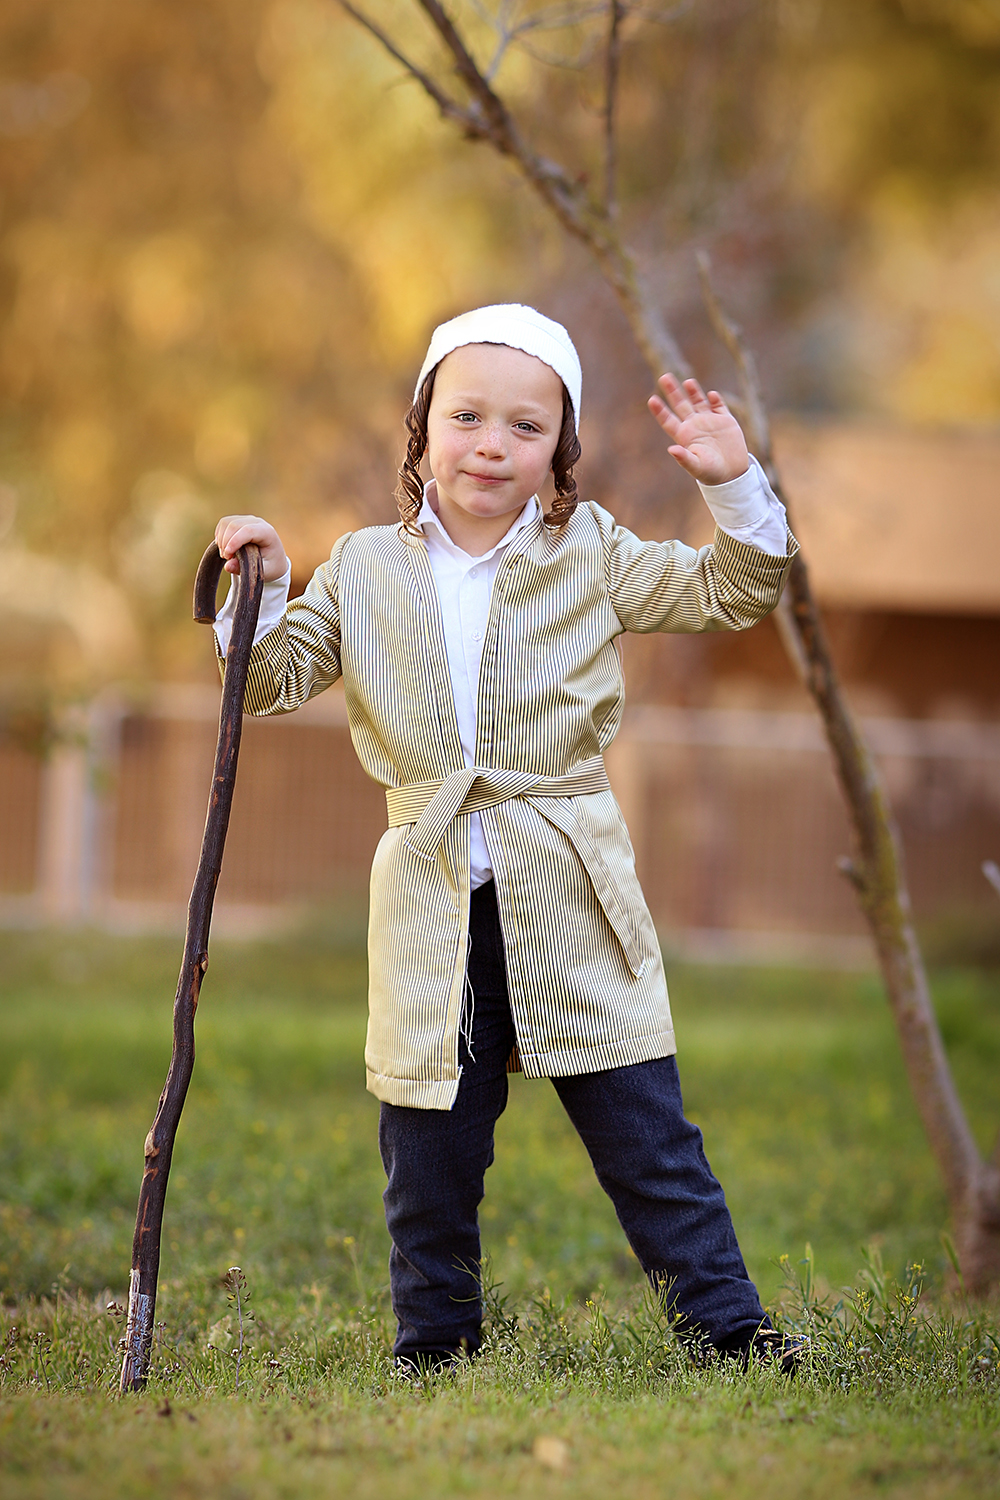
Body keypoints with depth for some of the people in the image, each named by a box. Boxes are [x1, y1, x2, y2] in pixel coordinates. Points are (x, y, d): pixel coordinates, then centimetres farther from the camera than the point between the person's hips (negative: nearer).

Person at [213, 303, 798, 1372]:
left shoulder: (590, 555, 4)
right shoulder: (364, 571, 6)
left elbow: (734, 594, 5)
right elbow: (271, 682, 9)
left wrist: (733, 487, -10)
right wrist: (261, 596, -9)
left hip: (568, 894, -1)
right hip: (430, 902, 1)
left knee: (649, 1138, 0)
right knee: (429, 1161, 7)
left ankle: (732, 1331, 8)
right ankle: (433, 1349, 21)